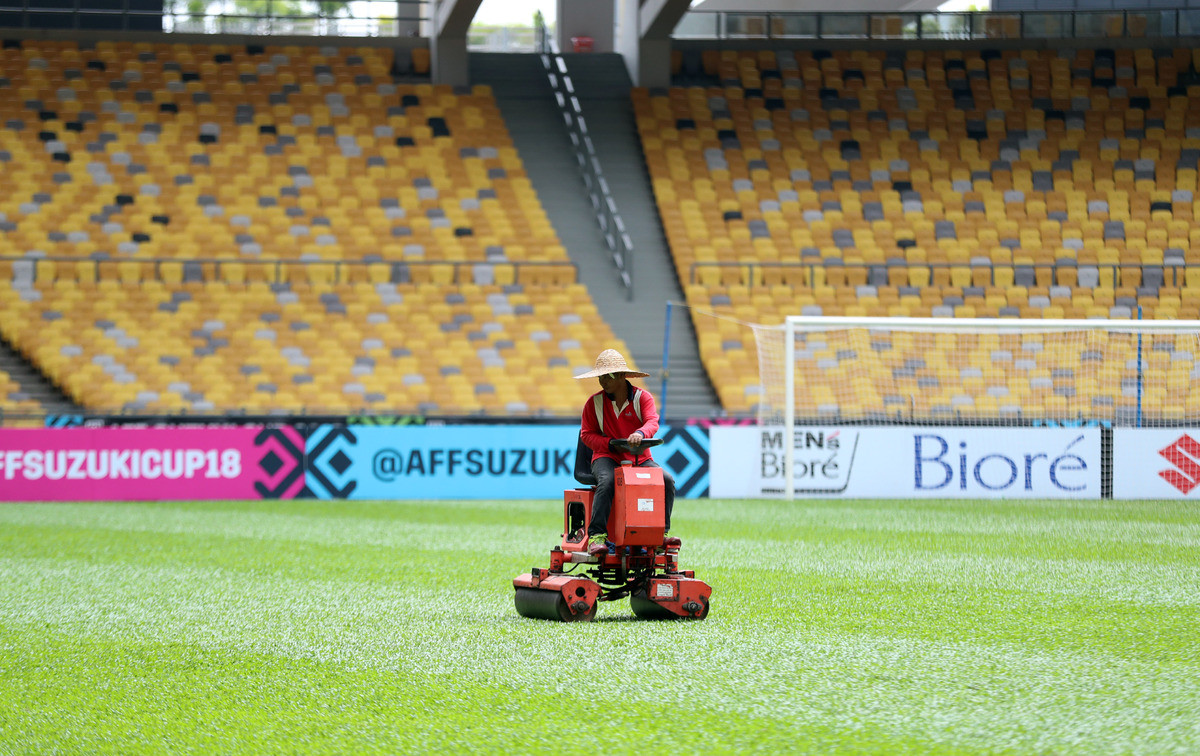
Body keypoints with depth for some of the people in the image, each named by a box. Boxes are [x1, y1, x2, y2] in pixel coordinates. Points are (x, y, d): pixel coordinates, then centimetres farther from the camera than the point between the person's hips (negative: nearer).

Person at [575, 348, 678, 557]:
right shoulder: (594, 402, 4)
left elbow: (652, 422, -15)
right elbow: (587, 434, 4)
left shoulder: (642, 397, 1)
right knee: (607, 481, -36)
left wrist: (640, 433, -40)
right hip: (606, 458, -2)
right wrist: (611, 444, -15)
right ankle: (597, 535, -40)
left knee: (667, 480, -23)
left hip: (640, 459, 2)